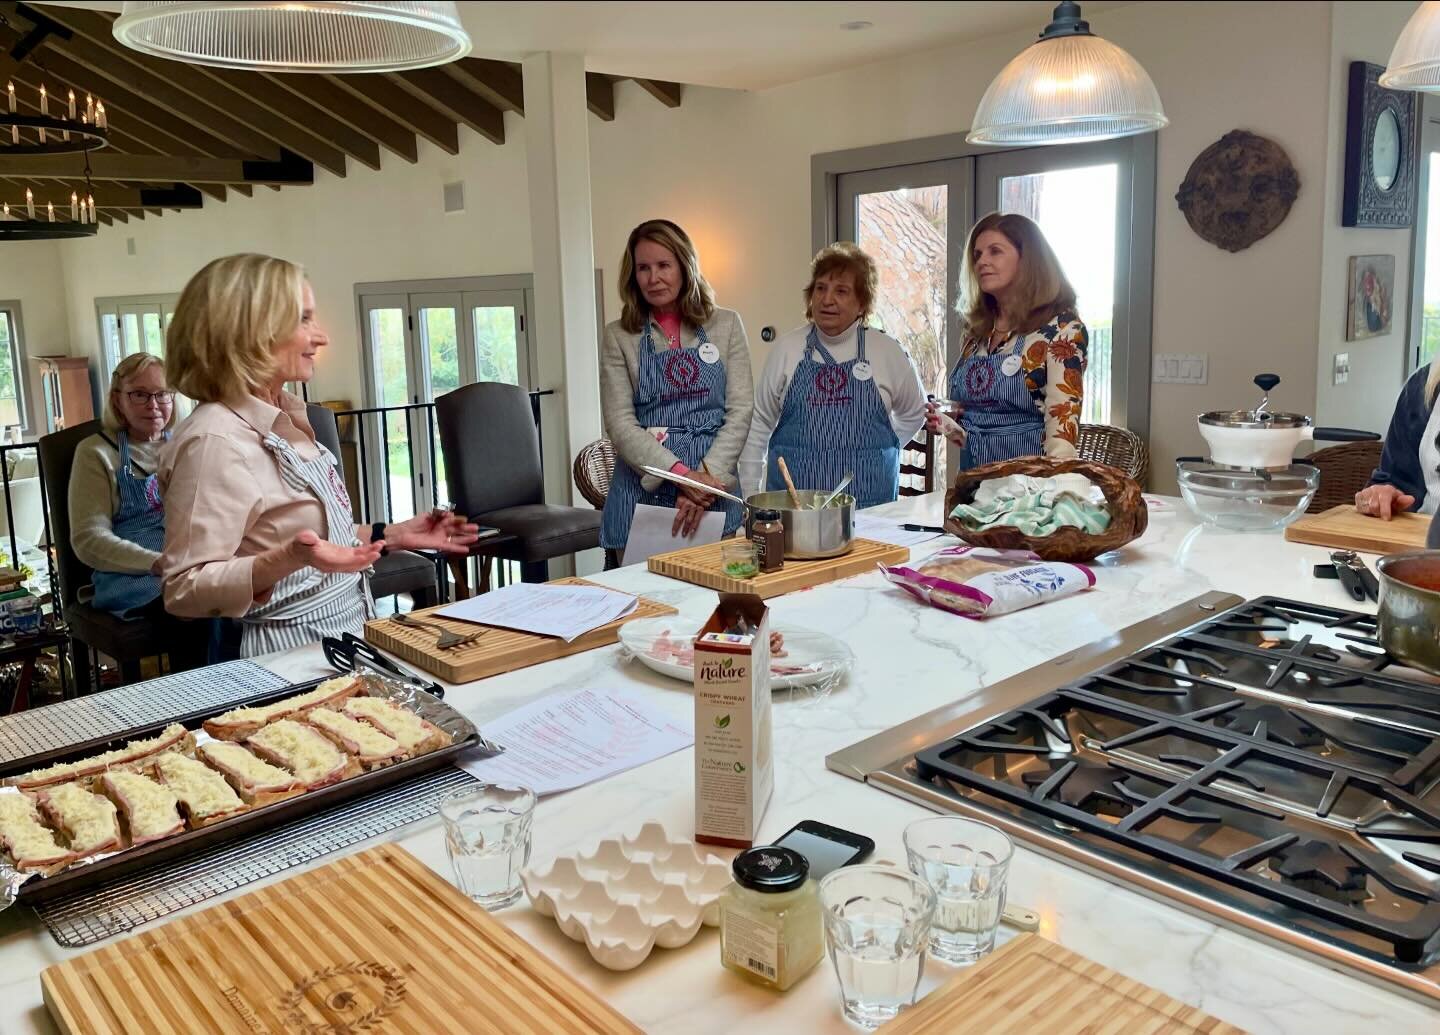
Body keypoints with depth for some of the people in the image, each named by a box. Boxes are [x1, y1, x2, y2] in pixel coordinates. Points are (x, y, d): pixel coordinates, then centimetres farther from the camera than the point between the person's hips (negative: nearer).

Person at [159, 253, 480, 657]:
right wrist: (288, 559, -31)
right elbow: (184, 590, -19)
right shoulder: (215, 441, -17)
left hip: (346, 636, 8)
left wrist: (391, 535, 14)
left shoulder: (283, 419, 10)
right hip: (291, 655, -8)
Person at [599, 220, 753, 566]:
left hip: (712, 485, 1)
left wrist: (708, 477, -13)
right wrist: (681, 474, -17)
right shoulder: (619, 336, 3)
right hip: (642, 489, 0)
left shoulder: (726, 325, 5)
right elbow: (620, 423, -5)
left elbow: (741, 411, 0)